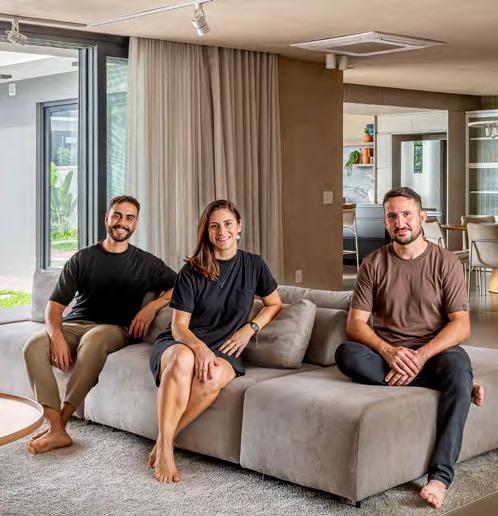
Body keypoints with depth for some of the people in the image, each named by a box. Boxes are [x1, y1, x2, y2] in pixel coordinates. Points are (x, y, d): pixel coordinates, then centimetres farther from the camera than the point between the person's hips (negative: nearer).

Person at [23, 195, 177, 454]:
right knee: (34, 345, -30)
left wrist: (153, 306, -9)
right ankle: (56, 431, -34)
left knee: (93, 339, -39)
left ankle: (60, 422, -33)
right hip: (74, 325, 2)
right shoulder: (82, 259, 10)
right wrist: (56, 335, -17)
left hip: (115, 329, -2)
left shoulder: (146, 263, 10)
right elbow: (54, 304, 4)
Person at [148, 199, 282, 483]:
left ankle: (166, 440, -22)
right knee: (183, 359, -40)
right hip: (180, 342, -1)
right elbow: (178, 325, -5)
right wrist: (199, 347, -26)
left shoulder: (253, 265, 6)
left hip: (222, 349, 1)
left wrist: (250, 329, 1)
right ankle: (165, 449, -36)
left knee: (215, 376, -37)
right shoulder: (192, 271, -1)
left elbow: (275, 304, 19)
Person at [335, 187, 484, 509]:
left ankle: (441, 476, -34)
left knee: (457, 366, -36)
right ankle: (458, 387, -22)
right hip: (386, 354, 2)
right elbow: (356, 323, 0)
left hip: (435, 352, -2)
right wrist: (388, 351, -20)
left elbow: (461, 326, -5)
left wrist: (421, 356, -20)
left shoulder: (446, 262, 1)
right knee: (346, 353, -29)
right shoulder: (374, 264, 5)